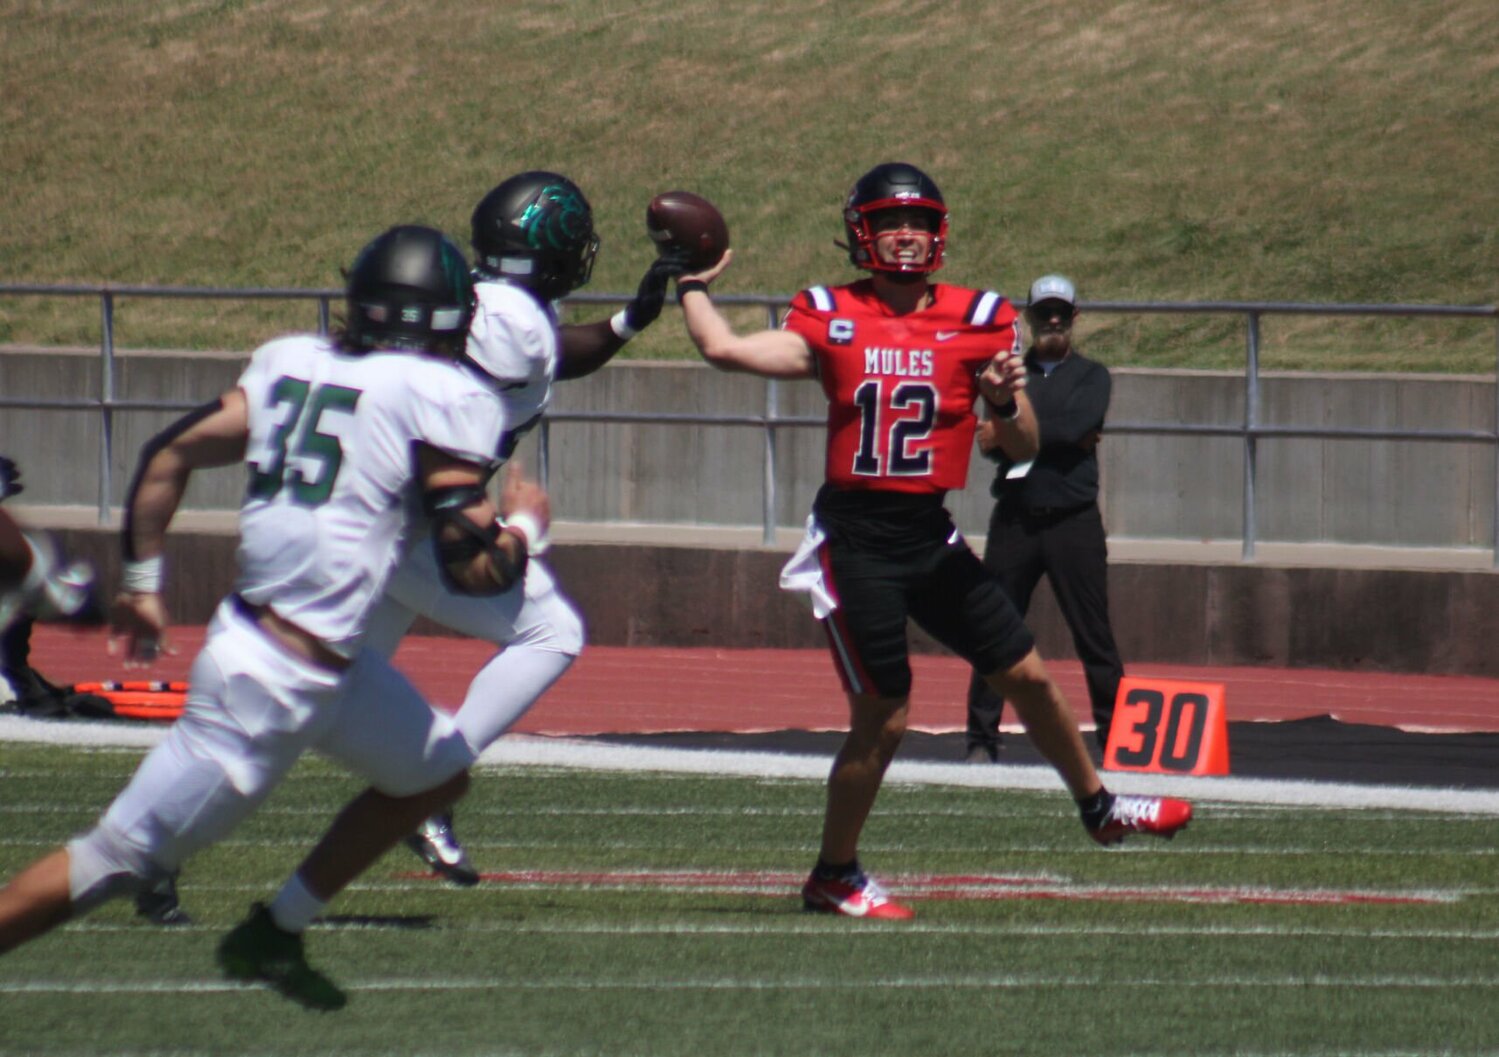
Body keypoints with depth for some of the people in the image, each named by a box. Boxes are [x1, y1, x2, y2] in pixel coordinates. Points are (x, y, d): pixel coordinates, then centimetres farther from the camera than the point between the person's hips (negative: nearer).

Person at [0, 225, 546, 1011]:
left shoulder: (290, 361, 9)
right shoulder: (449, 398, -12)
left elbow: (169, 457, 8)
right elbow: (472, 566, -15)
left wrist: (142, 581, 18)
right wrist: (524, 524, 6)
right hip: (278, 682, -9)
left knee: (437, 772, 22)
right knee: (122, 857, -1)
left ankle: (273, 937, 25)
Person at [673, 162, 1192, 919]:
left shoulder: (977, 321, 2)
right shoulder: (831, 321, -2)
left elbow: (1024, 447, 2)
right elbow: (724, 349, -9)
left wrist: (1005, 401, -19)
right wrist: (692, 285, 7)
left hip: (930, 537, 4)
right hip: (854, 537, -4)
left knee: (1025, 676, 12)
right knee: (882, 717, -6)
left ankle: (1099, 808, 36)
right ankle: (833, 877, 10)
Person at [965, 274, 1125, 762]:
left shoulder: (1092, 376, 7)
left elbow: (1077, 425, -13)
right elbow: (992, 443, -1)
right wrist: (1058, 438, -11)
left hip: (1074, 522, -2)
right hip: (1014, 520, 2)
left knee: (1094, 637, -3)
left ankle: (1115, 739, 1)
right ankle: (982, 740, 6)